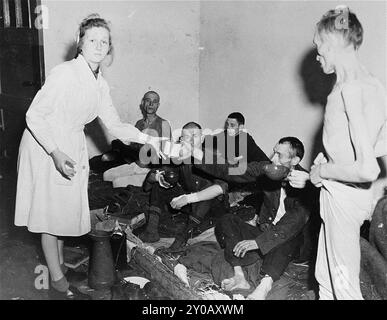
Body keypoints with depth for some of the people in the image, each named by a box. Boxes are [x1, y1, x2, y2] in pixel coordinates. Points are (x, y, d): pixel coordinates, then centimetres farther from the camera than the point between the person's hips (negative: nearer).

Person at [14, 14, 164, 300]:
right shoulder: (65, 73, -21)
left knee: (66, 209, 18)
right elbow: (34, 115, -20)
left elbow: (115, 126, 3)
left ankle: (60, 264, 39)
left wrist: (147, 139, -9)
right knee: (51, 211, 5)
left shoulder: (100, 84, 2)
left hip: (72, 148, 7)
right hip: (45, 148, -7)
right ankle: (58, 280, 21)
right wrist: (56, 153, -27)